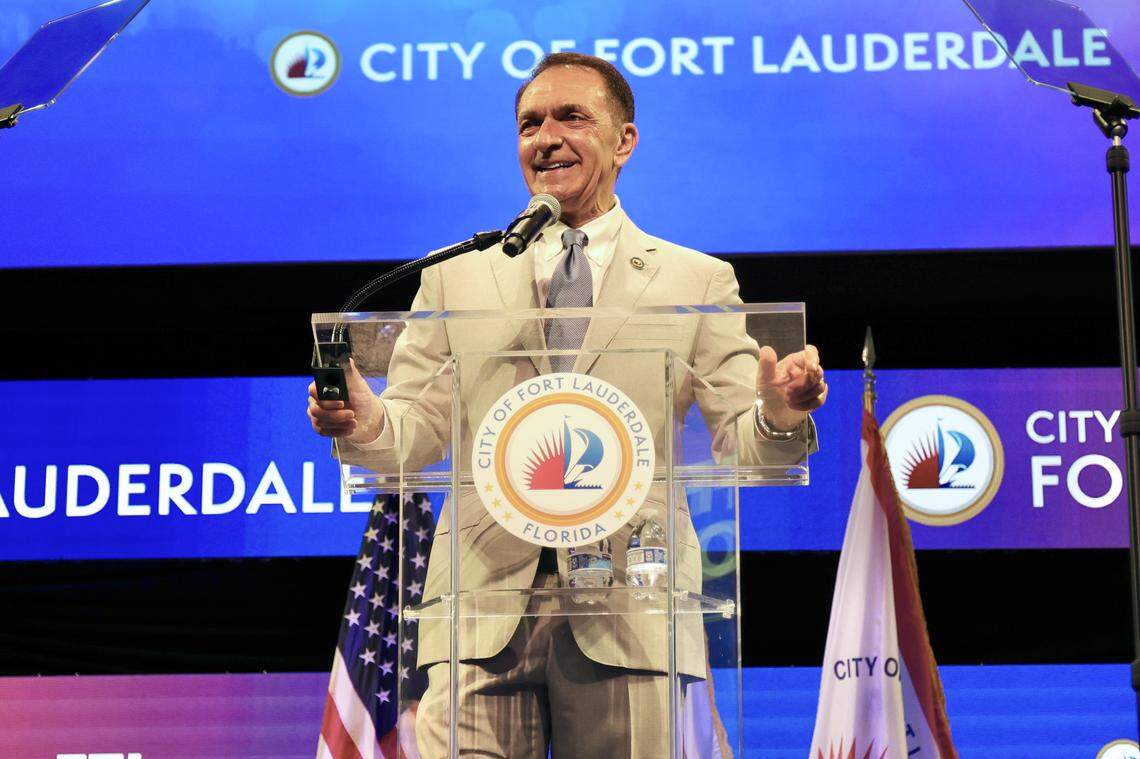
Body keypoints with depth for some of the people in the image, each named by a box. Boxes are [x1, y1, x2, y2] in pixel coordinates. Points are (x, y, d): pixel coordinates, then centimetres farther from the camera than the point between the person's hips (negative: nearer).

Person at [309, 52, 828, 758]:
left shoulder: (699, 282, 12)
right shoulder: (455, 278, 16)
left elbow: (744, 441, 5)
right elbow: (419, 431, 10)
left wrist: (780, 414, -19)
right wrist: (364, 421, -13)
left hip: (630, 608, -1)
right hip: (483, 611, 1)